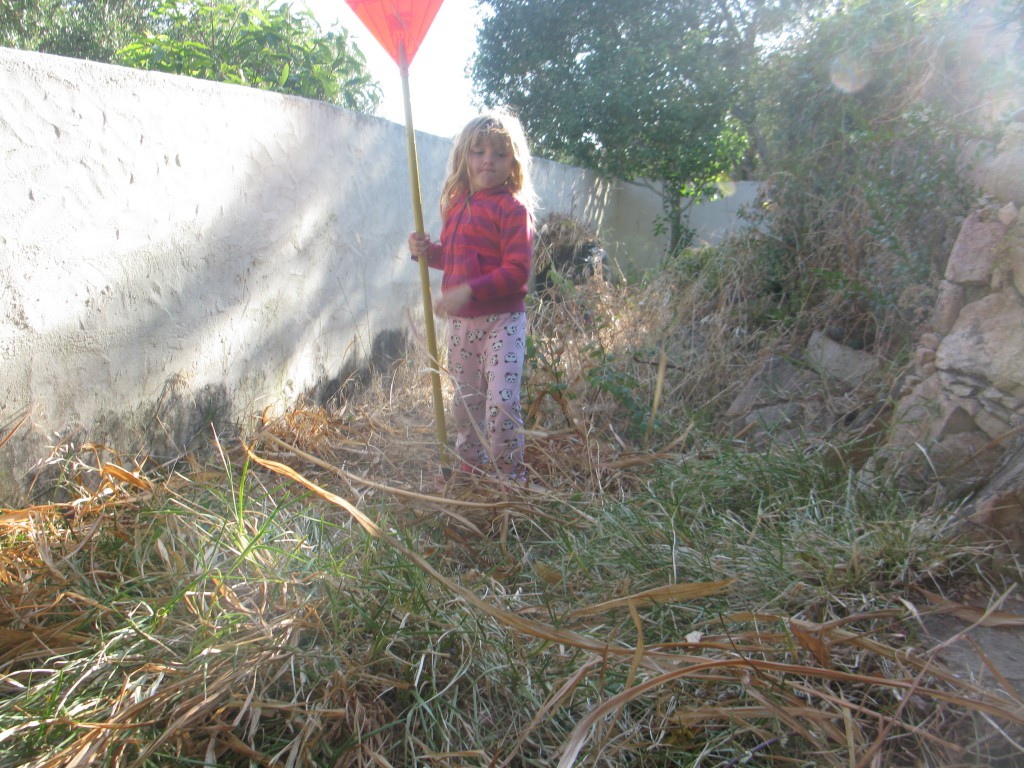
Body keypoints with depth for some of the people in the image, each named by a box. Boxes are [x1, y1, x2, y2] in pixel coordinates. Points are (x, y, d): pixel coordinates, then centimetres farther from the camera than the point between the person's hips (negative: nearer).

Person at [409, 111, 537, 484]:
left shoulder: (513, 208, -11)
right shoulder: (456, 204, 11)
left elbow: (517, 271, -19)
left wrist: (469, 291, -26)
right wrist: (429, 252, 2)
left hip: (502, 320, -7)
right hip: (460, 320, 7)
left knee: (502, 400, -12)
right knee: (465, 400, 17)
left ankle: (510, 475, 6)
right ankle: (470, 465, 36)